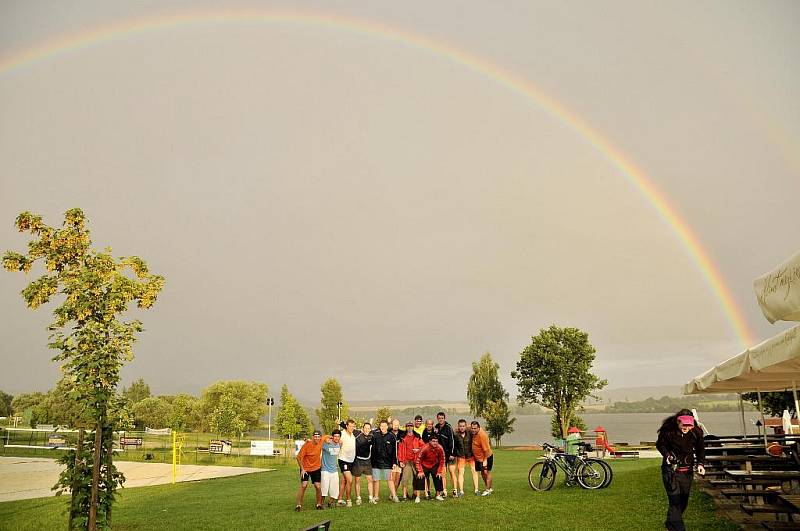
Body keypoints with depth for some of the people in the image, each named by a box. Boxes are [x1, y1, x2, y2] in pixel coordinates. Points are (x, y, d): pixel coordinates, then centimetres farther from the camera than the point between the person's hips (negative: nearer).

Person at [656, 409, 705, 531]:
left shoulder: (696, 432, -10)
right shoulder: (667, 430, -18)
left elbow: (700, 449, 6)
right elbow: (660, 444, 0)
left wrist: (700, 464, -9)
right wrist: (667, 455, -17)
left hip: (687, 471, 4)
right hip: (670, 469, -4)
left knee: (684, 500, 14)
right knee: (675, 500, -13)